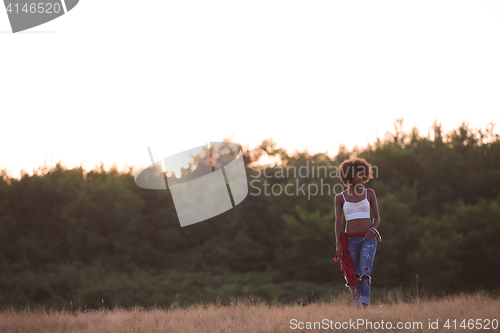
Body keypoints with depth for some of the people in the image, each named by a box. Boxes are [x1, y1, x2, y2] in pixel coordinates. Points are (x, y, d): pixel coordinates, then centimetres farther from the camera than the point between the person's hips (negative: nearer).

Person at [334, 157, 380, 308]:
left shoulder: (369, 193, 9)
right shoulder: (340, 197, 6)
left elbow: (377, 217, 10)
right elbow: (338, 221, 2)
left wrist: (373, 229, -11)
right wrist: (338, 244, -7)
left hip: (368, 238, -1)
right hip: (350, 239, 1)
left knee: (365, 272, -18)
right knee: (353, 275, 2)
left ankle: (365, 306, -22)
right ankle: (356, 306, 20)